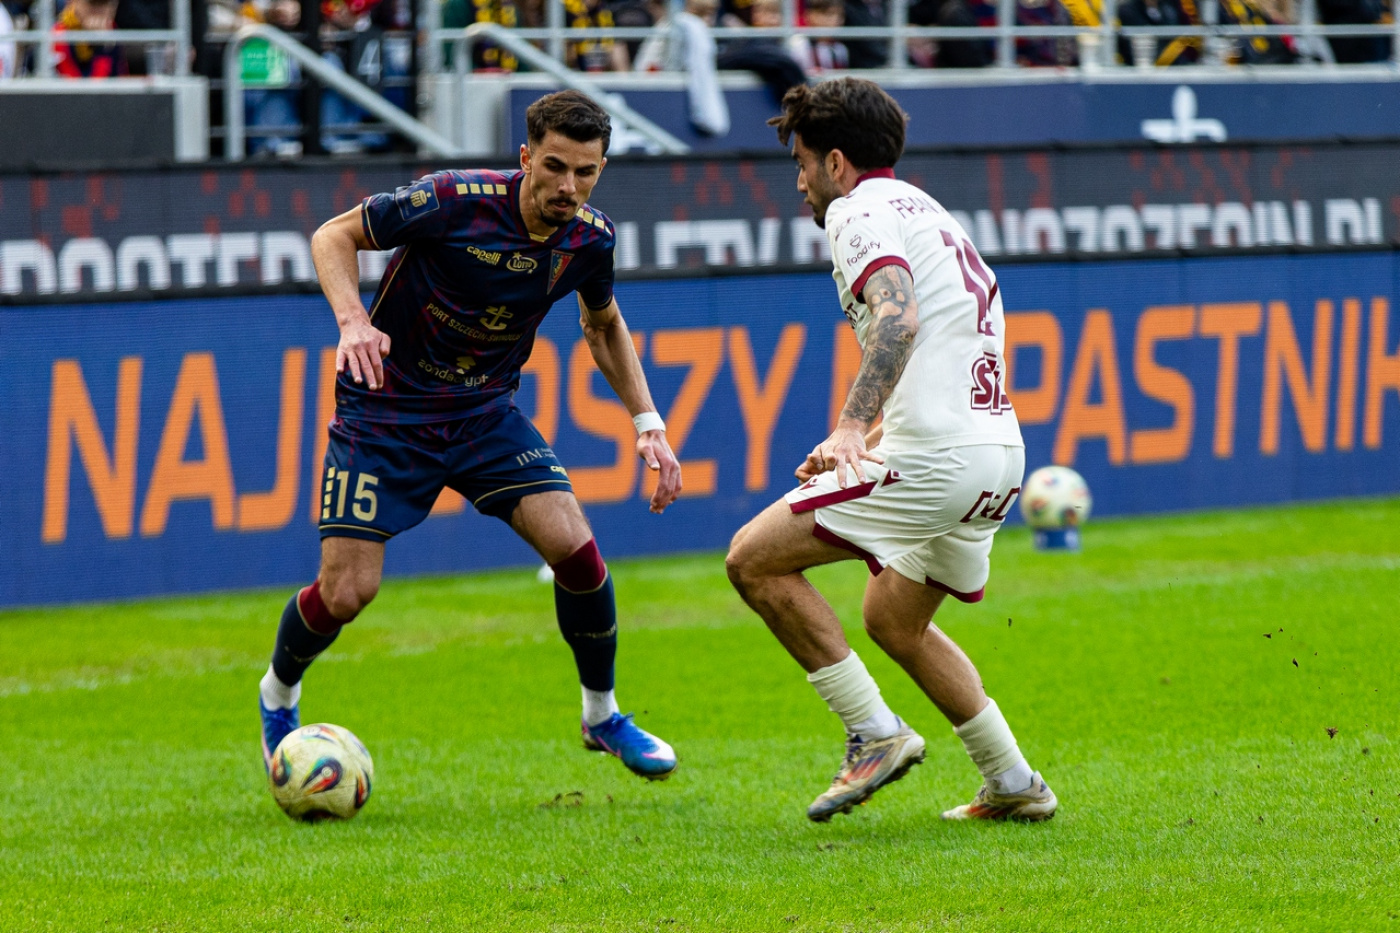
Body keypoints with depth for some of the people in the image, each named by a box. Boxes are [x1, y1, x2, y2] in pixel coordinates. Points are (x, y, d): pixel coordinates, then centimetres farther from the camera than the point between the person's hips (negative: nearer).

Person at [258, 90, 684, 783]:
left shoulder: (590, 238, -9)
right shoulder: (455, 201, -25)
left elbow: (603, 323, 14)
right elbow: (334, 237, -12)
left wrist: (648, 423, 5)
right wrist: (353, 322, -30)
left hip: (486, 412, 4)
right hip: (386, 408, -4)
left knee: (573, 546, -15)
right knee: (345, 594, -10)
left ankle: (602, 717, 9)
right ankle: (278, 696, 24)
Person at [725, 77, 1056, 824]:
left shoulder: (860, 210, -5)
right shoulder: (925, 213, 25)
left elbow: (899, 318, -25)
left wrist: (850, 427, -35)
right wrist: (859, 448, 31)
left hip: (937, 455, -10)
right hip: (998, 451, 10)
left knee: (754, 559, -5)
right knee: (893, 620, 25)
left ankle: (875, 734, -8)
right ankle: (1013, 785, 23)